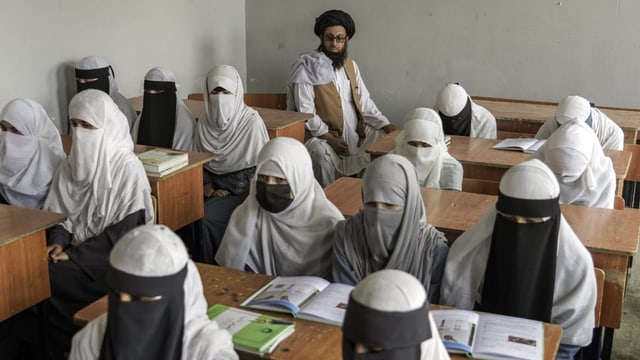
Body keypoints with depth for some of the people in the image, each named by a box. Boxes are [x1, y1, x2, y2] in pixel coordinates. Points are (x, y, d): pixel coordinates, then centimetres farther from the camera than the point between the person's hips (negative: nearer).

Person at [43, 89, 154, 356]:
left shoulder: (127, 168, -13)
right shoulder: (70, 164, 6)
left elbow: (124, 231, -16)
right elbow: (58, 212, 11)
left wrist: (75, 255, -18)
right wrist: (59, 241, -10)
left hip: (114, 257, -5)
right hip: (76, 250, 5)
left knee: (46, 277, -24)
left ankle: (74, 344, -1)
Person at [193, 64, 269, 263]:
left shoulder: (251, 122, -11)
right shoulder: (203, 124, 4)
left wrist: (230, 191, -12)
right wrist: (207, 187, -5)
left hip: (243, 191, -4)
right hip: (215, 189, 5)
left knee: (206, 217, -24)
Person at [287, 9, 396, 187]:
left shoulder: (350, 65, 11)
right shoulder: (307, 68, -9)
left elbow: (364, 102, 13)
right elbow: (305, 112, -14)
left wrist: (387, 126, 0)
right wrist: (330, 138, -22)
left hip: (357, 132, 7)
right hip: (323, 136, -7)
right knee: (321, 153, -35)